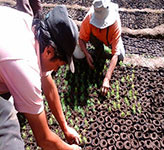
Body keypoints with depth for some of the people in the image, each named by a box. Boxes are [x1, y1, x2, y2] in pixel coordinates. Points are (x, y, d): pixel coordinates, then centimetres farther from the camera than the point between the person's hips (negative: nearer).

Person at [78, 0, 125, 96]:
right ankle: (99, 49, 2)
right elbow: (81, 38, -24)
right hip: (97, 37, 0)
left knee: (120, 57, -20)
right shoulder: (89, 17, -38)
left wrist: (107, 78, -53)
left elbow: (115, 54, -44)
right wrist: (87, 54, -44)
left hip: (110, 39, 0)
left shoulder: (115, 24, -42)